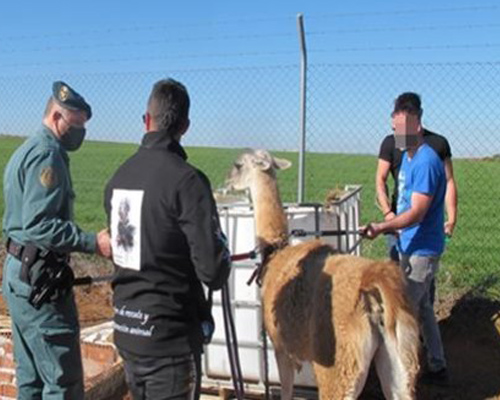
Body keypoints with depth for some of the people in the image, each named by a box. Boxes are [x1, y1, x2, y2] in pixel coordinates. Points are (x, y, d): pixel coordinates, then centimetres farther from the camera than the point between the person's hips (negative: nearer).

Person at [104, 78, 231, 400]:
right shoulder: (187, 180, -19)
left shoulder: (119, 176, 1)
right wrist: (221, 268, 4)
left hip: (125, 327, 7)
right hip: (170, 335, -6)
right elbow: (212, 268, -21)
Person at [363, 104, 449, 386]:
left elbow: (417, 213, -27)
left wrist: (382, 227, -38)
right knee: (421, 307, 18)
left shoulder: (426, 162, -21)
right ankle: (438, 367, 31)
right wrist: (392, 226, 17)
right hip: (413, 245, 10)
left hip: (421, 249, -10)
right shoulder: (408, 157, 10)